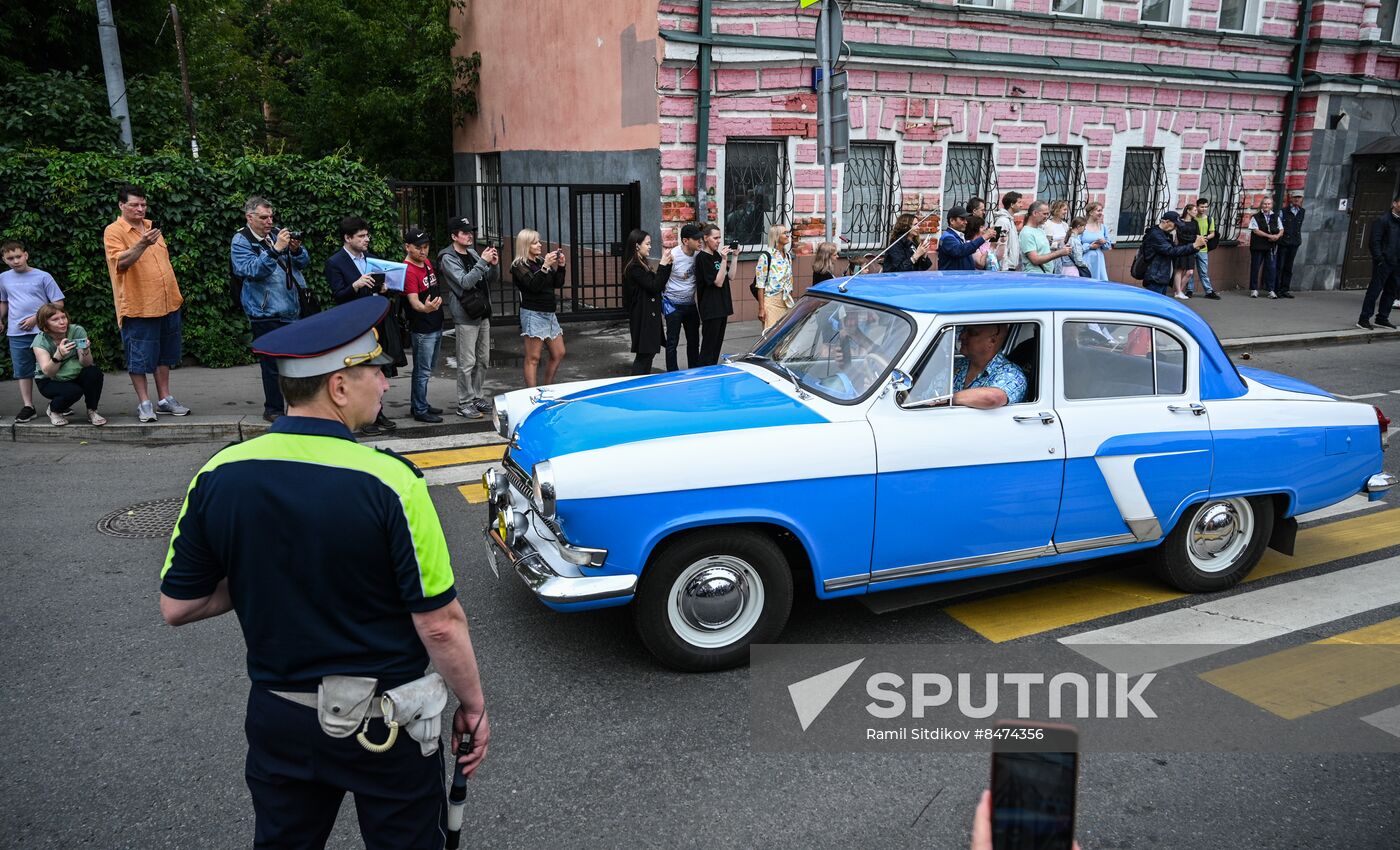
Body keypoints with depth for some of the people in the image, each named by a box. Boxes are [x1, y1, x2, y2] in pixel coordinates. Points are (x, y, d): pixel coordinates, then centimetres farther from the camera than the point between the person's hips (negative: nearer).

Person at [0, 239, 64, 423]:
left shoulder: (43, 276, -2)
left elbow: (58, 304, -3)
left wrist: (36, 318, -10)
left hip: (43, 331, -3)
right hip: (17, 334, 3)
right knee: (23, 371, 6)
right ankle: (27, 406, 11)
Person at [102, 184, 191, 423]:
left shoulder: (150, 226, 14)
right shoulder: (114, 231, -8)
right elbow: (121, 262, -23)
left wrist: (175, 292, 18)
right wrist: (142, 244, -38)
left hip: (167, 303, 7)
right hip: (137, 305, -7)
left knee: (164, 354, 13)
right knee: (139, 357, 0)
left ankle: (164, 399, 22)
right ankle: (144, 403, 8)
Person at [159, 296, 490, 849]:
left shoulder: (218, 477, -10)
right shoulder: (388, 482, -24)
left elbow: (177, 607, 0)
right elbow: (440, 624, -19)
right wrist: (473, 707, -4)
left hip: (275, 717, 4)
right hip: (384, 720, -4)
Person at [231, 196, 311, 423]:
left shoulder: (276, 235, 14)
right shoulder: (240, 242, -3)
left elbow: (304, 263, 14)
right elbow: (252, 270, -19)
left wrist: (296, 249, -7)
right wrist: (275, 250, -26)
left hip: (291, 311, 6)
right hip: (266, 314, -6)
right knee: (273, 363, -3)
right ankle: (273, 409, 9)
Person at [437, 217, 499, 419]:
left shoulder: (473, 254, 12)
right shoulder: (448, 258, -8)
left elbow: (492, 279, 14)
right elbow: (465, 282, -20)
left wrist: (494, 265, -5)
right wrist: (483, 262, -22)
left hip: (482, 314, 7)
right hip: (465, 317, -7)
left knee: (483, 360, 13)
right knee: (467, 363, -4)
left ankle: (478, 397, 24)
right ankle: (464, 403, 4)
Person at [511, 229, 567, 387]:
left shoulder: (541, 261, 13)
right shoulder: (519, 266, -7)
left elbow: (557, 284, 12)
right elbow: (533, 285, -20)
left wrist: (560, 266, -1)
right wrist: (545, 266, -26)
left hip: (549, 313, 8)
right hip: (533, 314, -8)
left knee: (558, 354, 10)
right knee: (533, 358, -5)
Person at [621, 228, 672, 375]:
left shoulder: (642, 265, 13)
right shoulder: (634, 268, -16)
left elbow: (658, 285, 14)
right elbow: (654, 287, -19)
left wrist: (666, 264, 5)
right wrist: (663, 265, -14)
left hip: (649, 316, 10)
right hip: (642, 317, -10)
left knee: (648, 353, 12)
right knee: (644, 354, -7)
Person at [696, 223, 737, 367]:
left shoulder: (716, 255, 12)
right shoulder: (702, 258, -12)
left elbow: (730, 276, 9)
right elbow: (718, 282, -17)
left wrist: (735, 256, 4)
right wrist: (724, 259, -23)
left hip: (722, 306, 9)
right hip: (710, 309, -9)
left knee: (717, 344, 12)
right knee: (709, 345, -6)